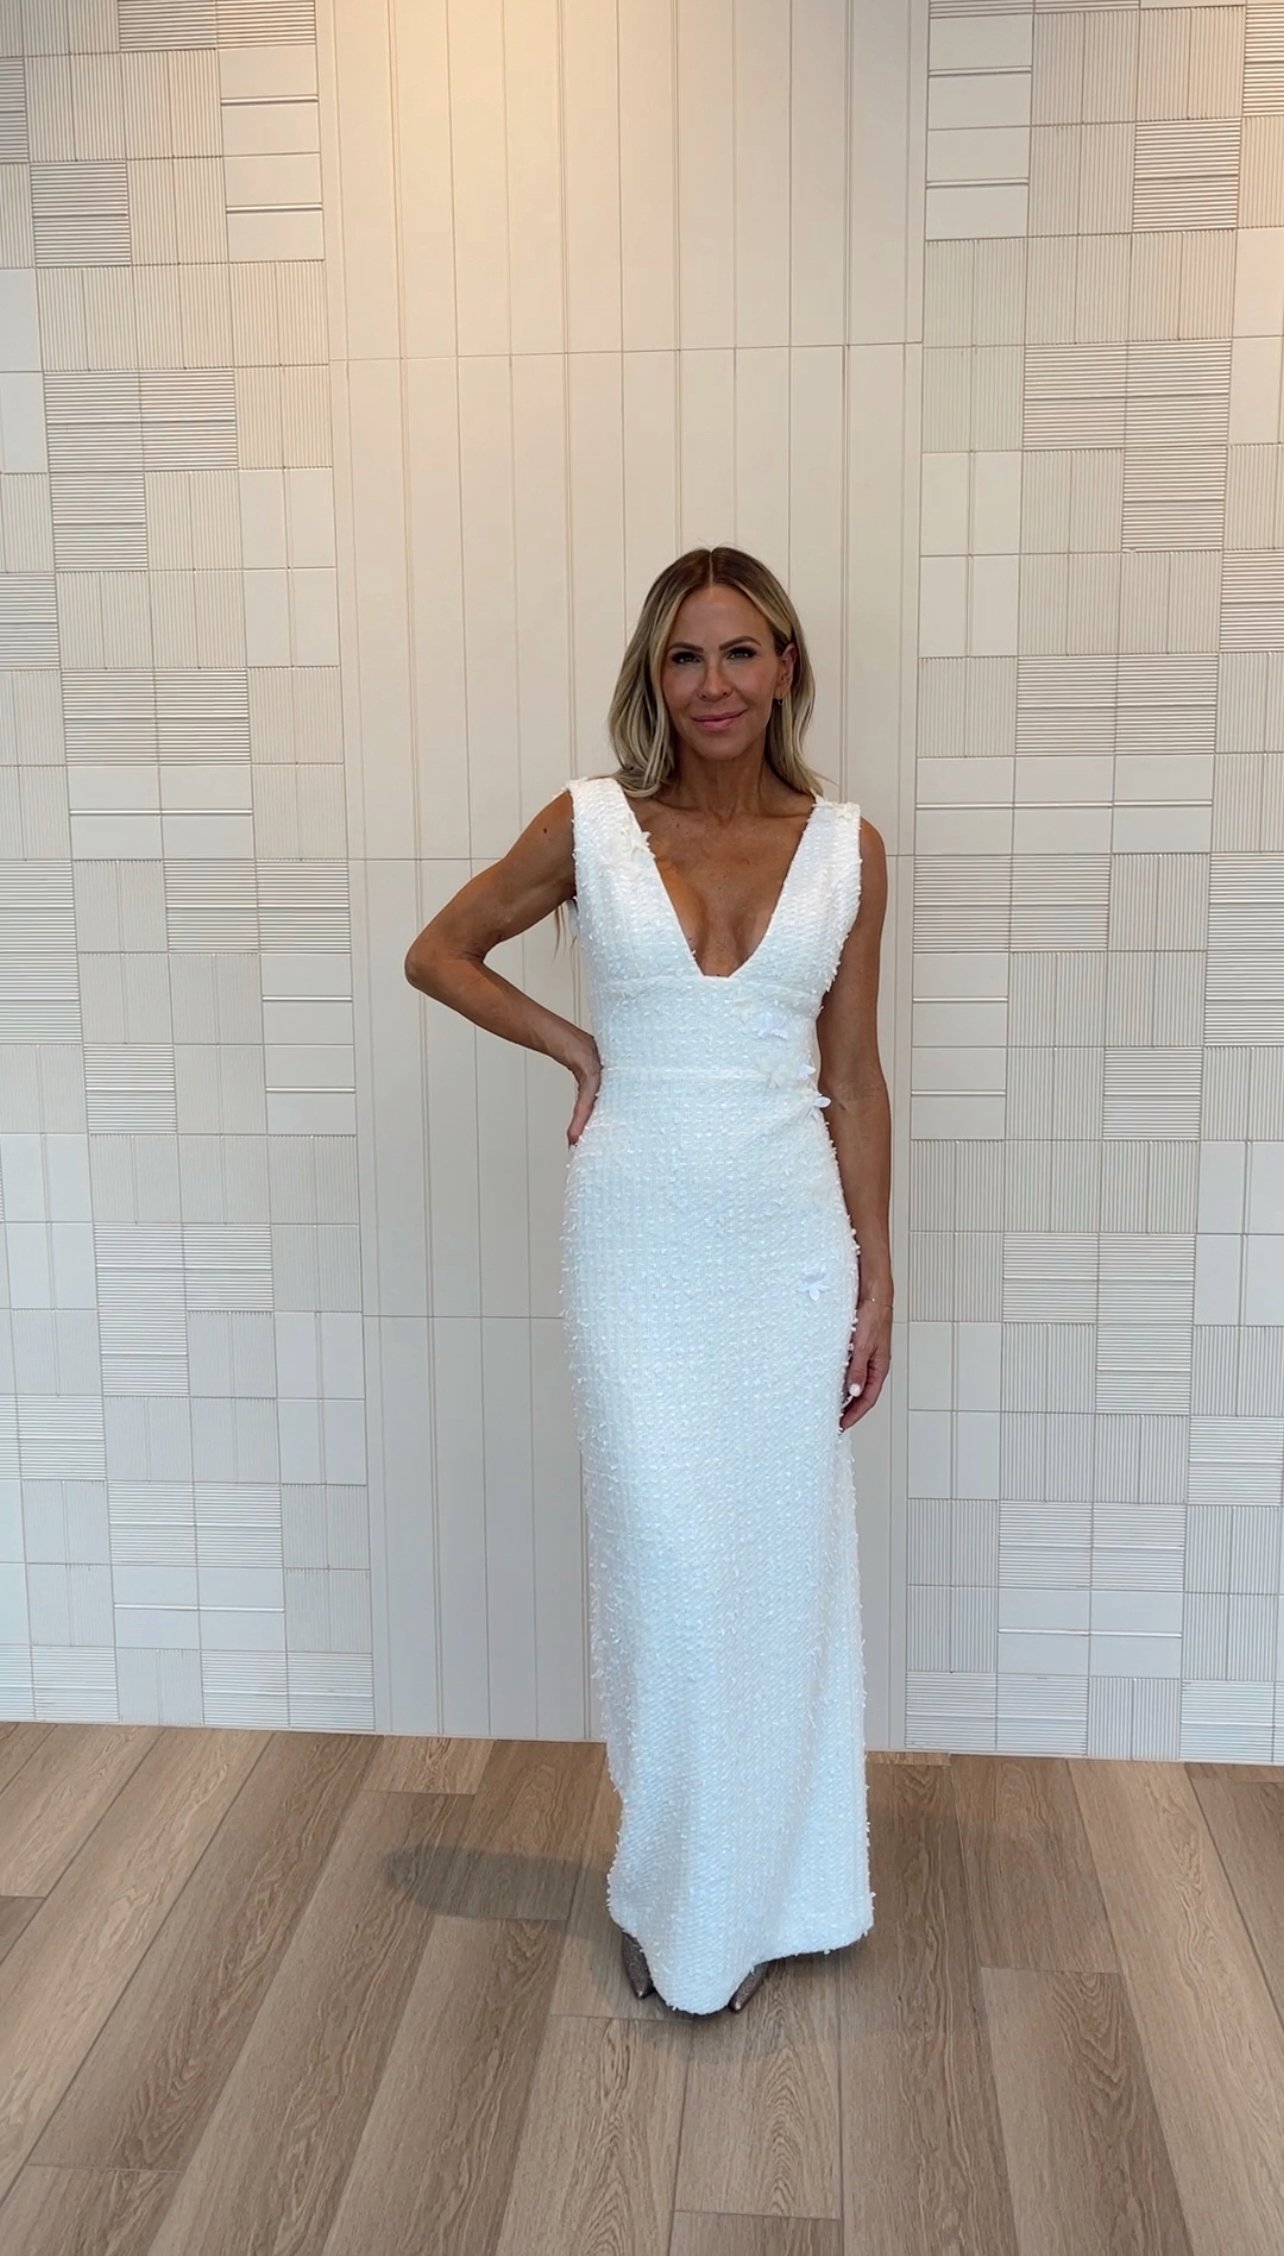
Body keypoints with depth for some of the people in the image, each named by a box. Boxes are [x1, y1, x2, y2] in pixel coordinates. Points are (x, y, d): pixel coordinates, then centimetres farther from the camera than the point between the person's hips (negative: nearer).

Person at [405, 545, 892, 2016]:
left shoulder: (847, 847, 2)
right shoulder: (588, 824, -2)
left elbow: (852, 1074, 6)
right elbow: (438, 953, 10)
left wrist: (875, 1272, 5)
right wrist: (571, 1045, -2)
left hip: (791, 1237, 2)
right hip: (639, 1241, -1)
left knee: (787, 1554, 10)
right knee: (667, 1561, 2)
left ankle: (778, 1880, 32)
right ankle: (677, 1901, 25)